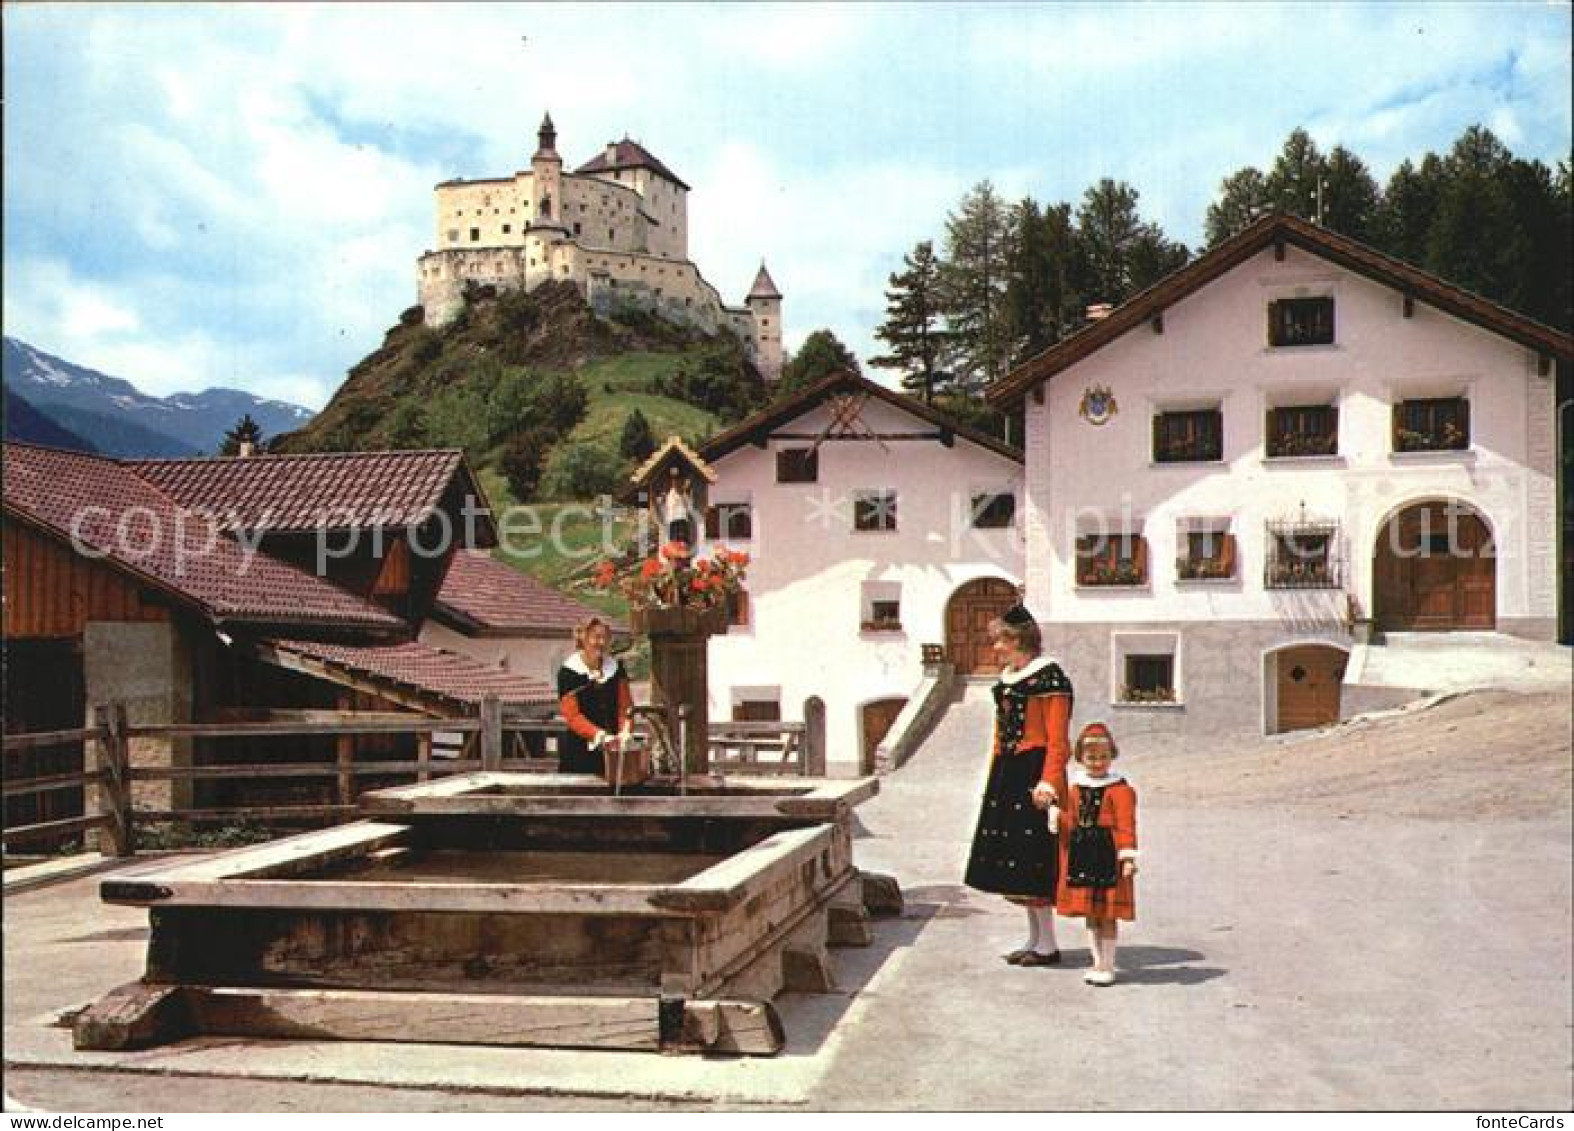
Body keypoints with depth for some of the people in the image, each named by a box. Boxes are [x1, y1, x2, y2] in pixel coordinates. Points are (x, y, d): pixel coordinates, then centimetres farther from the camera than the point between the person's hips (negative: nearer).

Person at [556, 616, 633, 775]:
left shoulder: (616, 669, 12)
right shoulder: (568, 672, -2)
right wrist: (599, 735, -21)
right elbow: (572, 715, -9)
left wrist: (625, 732, -9)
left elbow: (625, 706, 11)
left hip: (612, 751, 3)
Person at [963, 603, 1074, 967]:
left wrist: (1048, 782, -21)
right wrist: (994, 778, 17)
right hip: (1007, 773, 9)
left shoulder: (1048, 677, -11)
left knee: (1033, 859, -5)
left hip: (1033, 773, -9)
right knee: (1014, 859, 11)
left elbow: (1058, 739, -15)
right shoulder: (1006, 679, 15)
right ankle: (1034, 937, 21)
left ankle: (1047, 944, 3)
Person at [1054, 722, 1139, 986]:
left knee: (1108, 914, 1)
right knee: (1089, 913, 13)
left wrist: (1128, 855, -19)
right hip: (1080, 855, 6)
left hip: (1107, 855, -6)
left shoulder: (1120, 789, -8)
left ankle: (1107, 966, 13)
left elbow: (1126, 825, -13)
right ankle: (1097, 962, 25)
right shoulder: (1076, 788, 9)